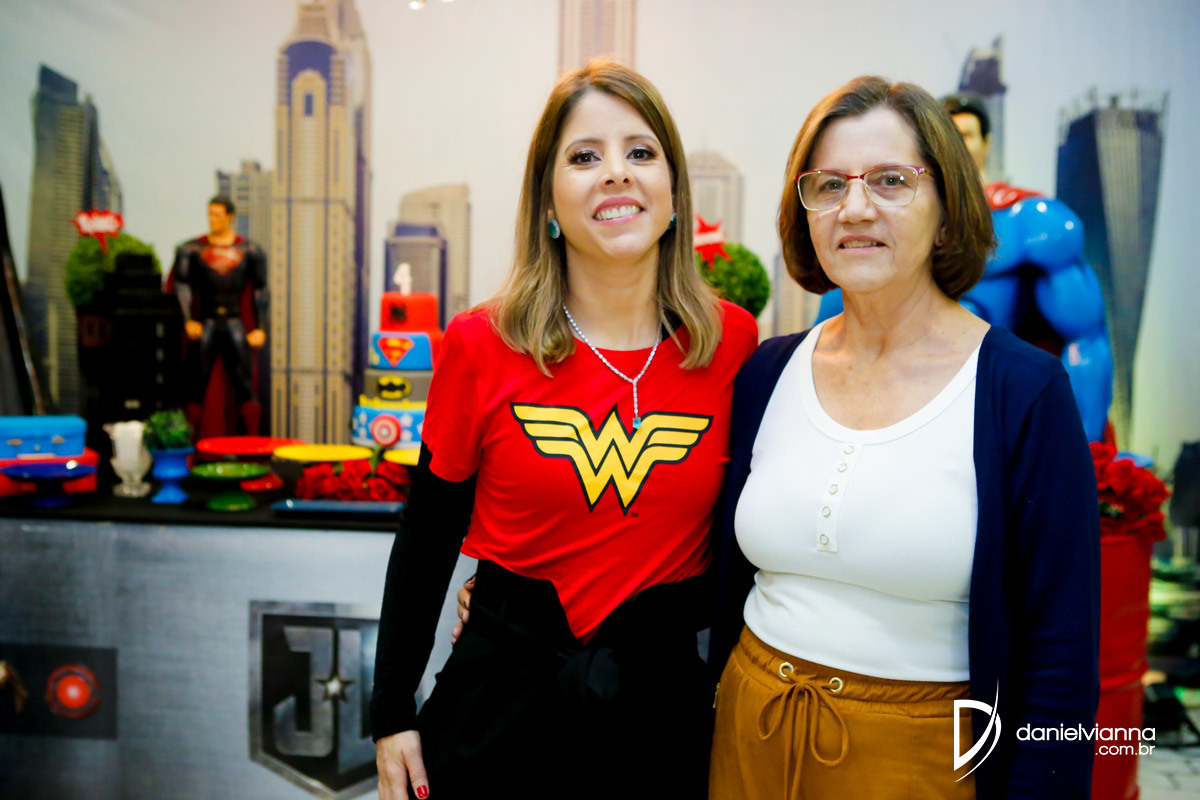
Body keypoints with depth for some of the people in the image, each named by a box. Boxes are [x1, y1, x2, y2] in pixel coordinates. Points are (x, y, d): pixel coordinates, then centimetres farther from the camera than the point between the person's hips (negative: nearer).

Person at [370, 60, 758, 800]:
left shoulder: (734, 342, -6)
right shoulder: (479, 346, -8)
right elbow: (427, 541, -1)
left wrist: (737, 678, 5)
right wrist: (392, 712, 0)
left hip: (662, 694, 1)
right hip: (502, 690, 0)